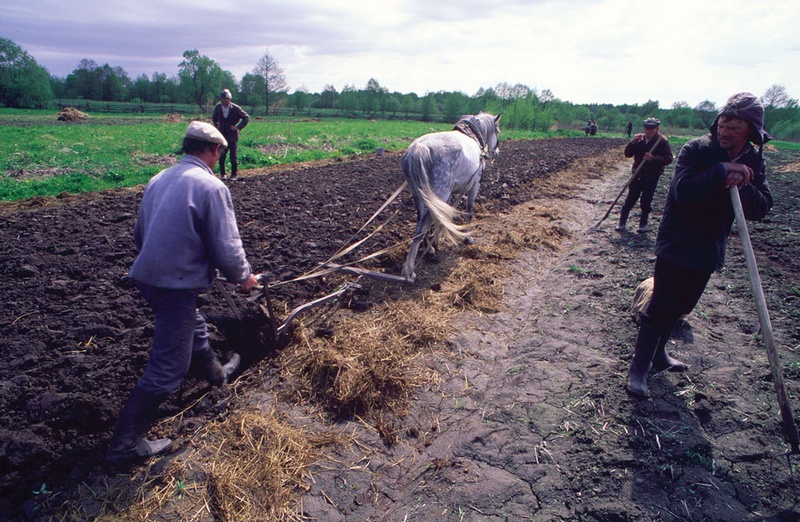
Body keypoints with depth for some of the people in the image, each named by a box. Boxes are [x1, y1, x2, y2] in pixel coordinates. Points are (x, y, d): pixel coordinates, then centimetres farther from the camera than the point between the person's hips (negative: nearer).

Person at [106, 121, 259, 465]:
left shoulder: (158, 180, 8)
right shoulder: (211, 187, -16)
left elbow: (139, 235, 17)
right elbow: (227, 250, -16)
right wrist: (243, 277, 3)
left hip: (147, 277, 9)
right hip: (177, 286, -9)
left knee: (195, 330, 31)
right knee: (167, 368, 2)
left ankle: (216, 373, 57)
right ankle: (124, 446, 10)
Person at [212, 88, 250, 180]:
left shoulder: (235, 108, -10)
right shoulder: (218, 107, 2)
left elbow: (246, 118, -5)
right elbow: (214, 117, 22)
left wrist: (238, 127, -10)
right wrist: (217, 126, 8)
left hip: (233, 135, -3)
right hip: (222, 135, 3)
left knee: (233, 156, -1)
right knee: (221, 155, 2)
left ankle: (234, 175, 9)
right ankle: (222, 174, 14)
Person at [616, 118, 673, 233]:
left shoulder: (662, 141, -8)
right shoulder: (639, 138, 4)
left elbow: (668, 158, -13)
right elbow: (627, 154, 2)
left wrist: (653, 158, -28)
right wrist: (633, 143, -15)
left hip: (652, 176, -3)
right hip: (638, 174, 3)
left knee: (646, 202, 1)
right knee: (630, 199, 6)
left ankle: (643, 224, 17)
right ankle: (622, 223, 14)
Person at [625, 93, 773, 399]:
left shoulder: (753, 161, 2)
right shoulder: (696, 150, -13)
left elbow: (761, 208, -8)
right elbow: (683, 189, -28)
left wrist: (741, 185, -24)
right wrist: (722, 172, -31)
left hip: (709, 249, 6)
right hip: (676, 244, -6)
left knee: (681, 306, 18)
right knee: (660, 306, -6)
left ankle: (657, 353, 36)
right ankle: (639, 367, 5)